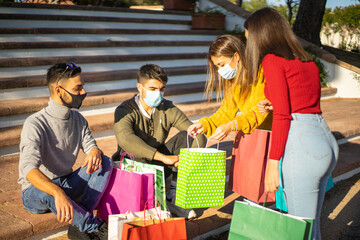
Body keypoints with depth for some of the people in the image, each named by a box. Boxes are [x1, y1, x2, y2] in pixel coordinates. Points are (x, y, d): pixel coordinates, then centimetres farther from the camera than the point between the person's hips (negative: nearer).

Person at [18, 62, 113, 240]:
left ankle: (79, 225, -25)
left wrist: (95, 152, -24)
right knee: (47, 193, -42)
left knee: (105, 162, -17)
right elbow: (29, 169, -34)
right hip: (36, 190, -6)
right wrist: (58, 193, -53)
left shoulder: (77, 119, 3)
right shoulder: (35, 124, -21)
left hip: (67, 183, 6)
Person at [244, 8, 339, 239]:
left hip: (301, 142, -8)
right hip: (327, 140, 9)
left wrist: (273, 163, -13)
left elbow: (282, 116, -13)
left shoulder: (271, 60, -5)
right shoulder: (307, 60, 18)